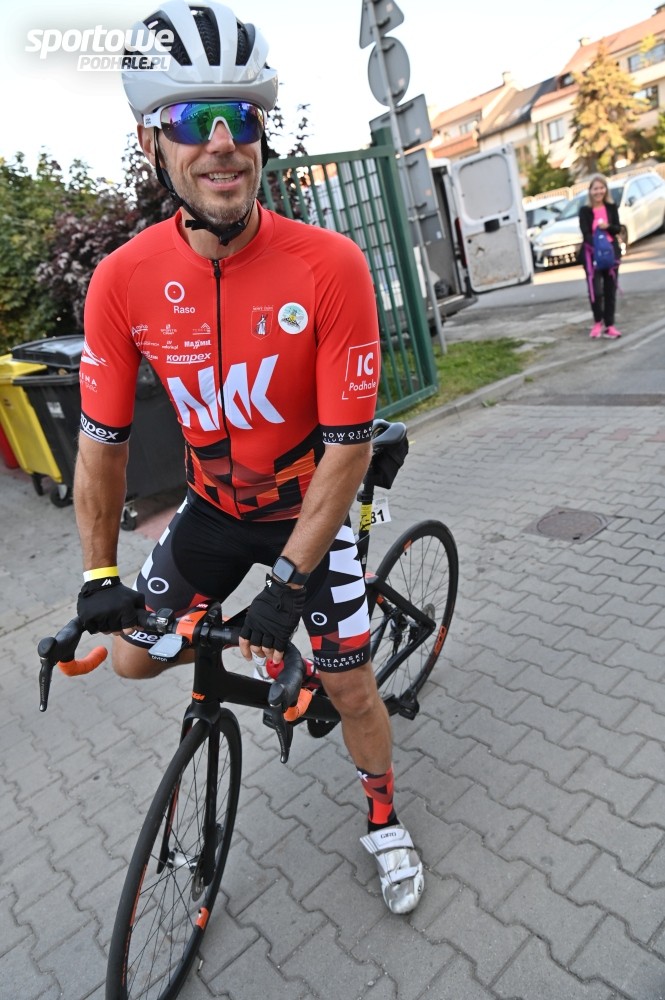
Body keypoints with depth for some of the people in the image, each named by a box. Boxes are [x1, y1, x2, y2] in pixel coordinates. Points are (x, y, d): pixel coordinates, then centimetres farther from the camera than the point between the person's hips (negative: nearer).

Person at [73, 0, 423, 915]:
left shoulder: (330, 265, -25)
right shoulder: (124, 280, -17)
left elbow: (347, 444, -22)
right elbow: (102, 439, -7)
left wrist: (290, 583, -21)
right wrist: (99, 575, -7)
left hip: (311, 504, -2)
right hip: (214, 505, 3)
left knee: (352, 686, 5)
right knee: (135, 658, 8)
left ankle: (384, 819, 38)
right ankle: (234, 644, 42)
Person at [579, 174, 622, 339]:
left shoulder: (611, 207, 4)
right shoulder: (585, 210, -4)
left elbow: (618, 229, 2)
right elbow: (586, 234, -11)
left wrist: (607, 227, -19)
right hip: (592, 252, -3)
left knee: (610, 291, 5)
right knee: (596, 291, -11)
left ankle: (609, 325, 12)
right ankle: (598, 322, 12)